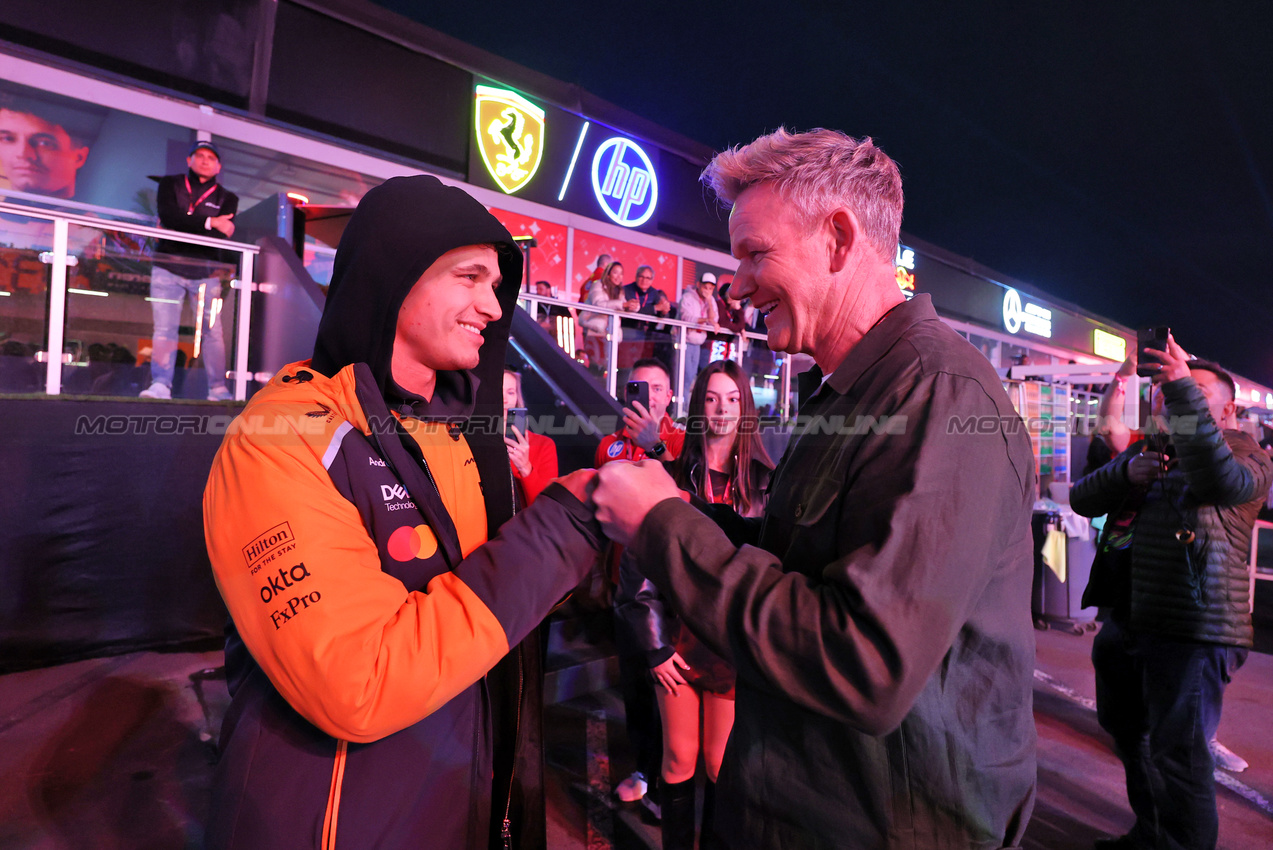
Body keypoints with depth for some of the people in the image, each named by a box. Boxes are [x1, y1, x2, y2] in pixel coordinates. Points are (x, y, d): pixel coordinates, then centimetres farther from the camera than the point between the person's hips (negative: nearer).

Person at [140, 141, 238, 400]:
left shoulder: (227, 198, 11)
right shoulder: (170, 184, 12)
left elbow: (223, 235, -7)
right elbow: (168, 217, -8)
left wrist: (182, 225, -11)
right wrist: (209, 223, -15)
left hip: (205, 273, 0)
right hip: (168, 268, 0)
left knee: (214, 331, -4)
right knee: (164, 329, -4)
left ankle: (218, 389, 0)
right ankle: (161, 386, -3)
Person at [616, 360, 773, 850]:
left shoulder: (766, 483, -2)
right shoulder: (673, 479, -1)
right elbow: (640, 565, -1)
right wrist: (655, 643, -3)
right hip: (678, 640, 1)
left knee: (720, 763, 9)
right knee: (679, 758, 12)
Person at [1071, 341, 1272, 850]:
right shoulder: (1146, 450, 16)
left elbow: (1219, 480, -27)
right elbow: (1082, 499, 8)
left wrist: (1183, 388, -30)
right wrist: (1125, 473, -12)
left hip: (1190, 630, -7)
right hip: (1125, 619, 7)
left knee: (1178, 753, -5)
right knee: (1127, 732, 20)